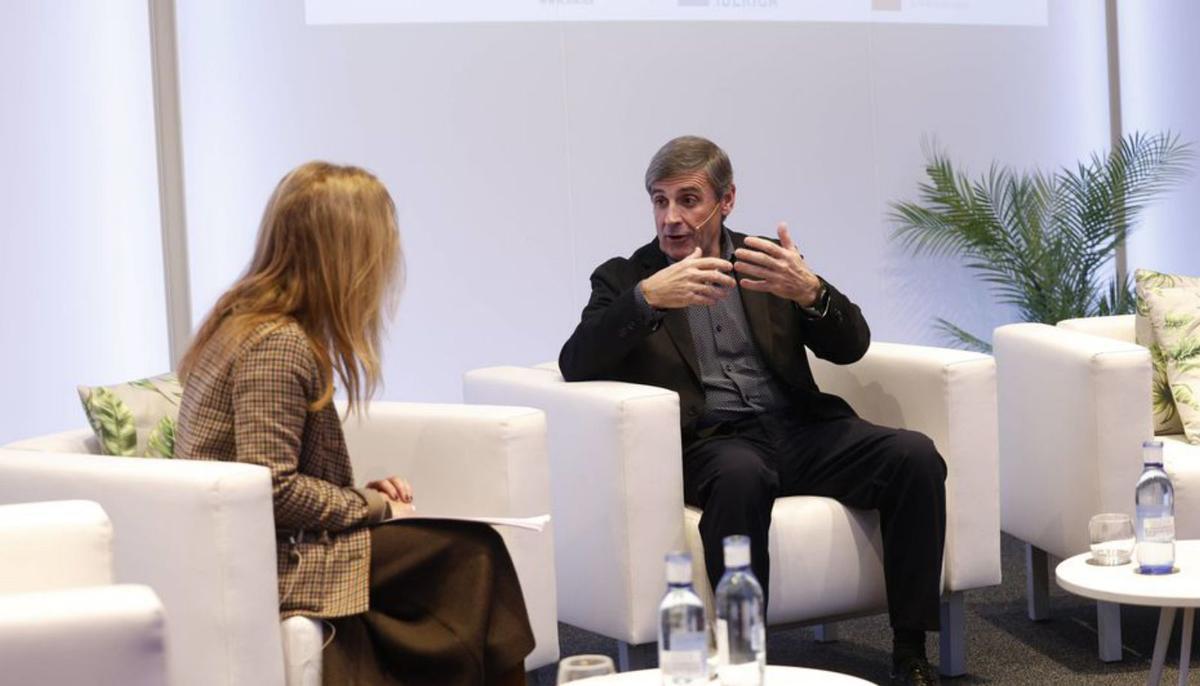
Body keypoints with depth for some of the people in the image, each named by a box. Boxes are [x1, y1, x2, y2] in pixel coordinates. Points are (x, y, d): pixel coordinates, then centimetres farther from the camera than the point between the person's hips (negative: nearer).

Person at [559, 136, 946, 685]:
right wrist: (648, 298, -21)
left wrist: (810, 291, -15)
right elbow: (576, 366, -6)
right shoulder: (625, 279, 11)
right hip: (709, 441, -3)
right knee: (742, 474, -38)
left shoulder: (767, 260, 17)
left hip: (798, 428, 3)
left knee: (914, 455, -22)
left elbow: (851, 346, 8)